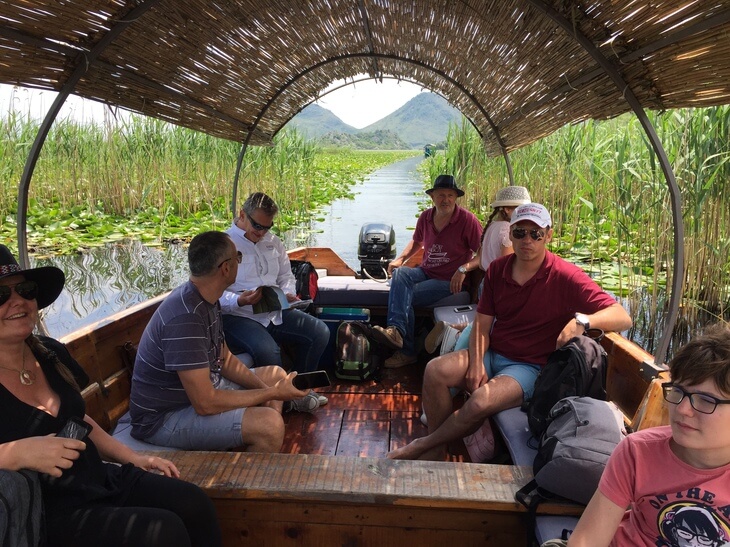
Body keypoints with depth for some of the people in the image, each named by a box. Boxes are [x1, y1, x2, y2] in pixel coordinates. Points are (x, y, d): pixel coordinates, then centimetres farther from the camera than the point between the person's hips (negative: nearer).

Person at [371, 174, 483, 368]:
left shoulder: (467, 220, -11)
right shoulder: (425, 217, 6)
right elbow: (417, 242, 26)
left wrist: (463, 269, -20)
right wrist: (400, 258, 10)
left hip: (450, 281, -5)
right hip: (425, 271, 6)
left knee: (406, 295, -24)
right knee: (400, 274, -26)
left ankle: (406, 351, -19)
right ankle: (396, 330, -42)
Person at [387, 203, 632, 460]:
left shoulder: (565, 277, -13)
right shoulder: (497, 269, 4)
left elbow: (622, 318, -17)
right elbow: (482, 324, 4)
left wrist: (583, 320, -38)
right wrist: (476, 363, -13)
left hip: (530, 366, -5)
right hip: (492, 354, 5)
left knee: (482, 401, -31)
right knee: (435, 370, -20)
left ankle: (423, 445, -6)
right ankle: (434, 456, -7)